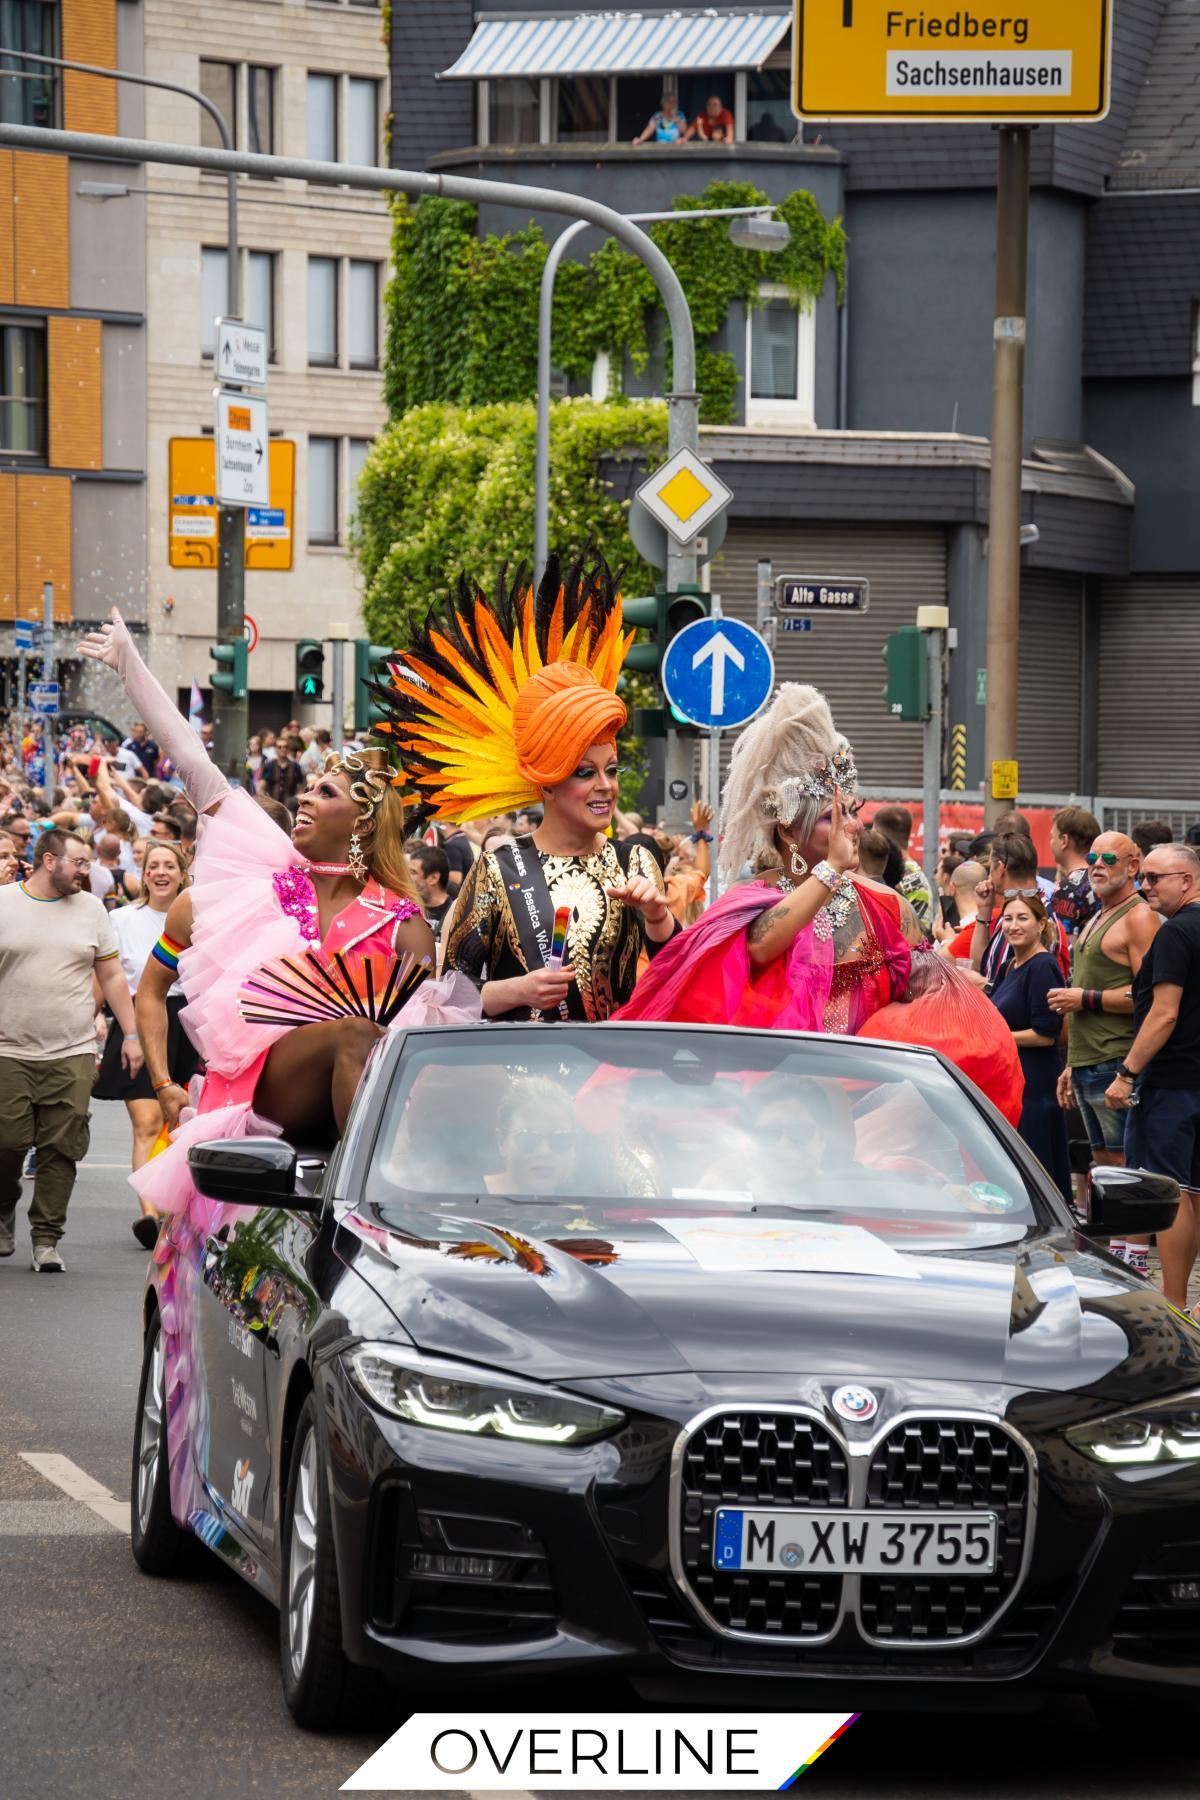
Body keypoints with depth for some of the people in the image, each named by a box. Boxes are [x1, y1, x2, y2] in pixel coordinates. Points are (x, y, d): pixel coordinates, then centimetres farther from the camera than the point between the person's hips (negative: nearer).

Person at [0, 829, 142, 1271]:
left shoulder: (90, 910, 11)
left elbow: (112, 976, 14)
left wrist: (131, 1034, 8)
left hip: (72, 1053, 2)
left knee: (61, 1150, -4)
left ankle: (46, 1240, 3)